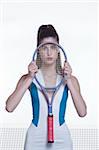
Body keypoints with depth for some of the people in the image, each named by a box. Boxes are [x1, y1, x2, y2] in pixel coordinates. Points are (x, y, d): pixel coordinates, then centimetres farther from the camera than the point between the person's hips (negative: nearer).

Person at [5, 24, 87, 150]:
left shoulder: (69, 79, -1)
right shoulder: (29, 78, -3)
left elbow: (82, 112, -11)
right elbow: (9, 107, -14)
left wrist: (68, 79, -14)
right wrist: (30, 78, -15)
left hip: (61, 139, 1)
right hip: (36, 139, -1)